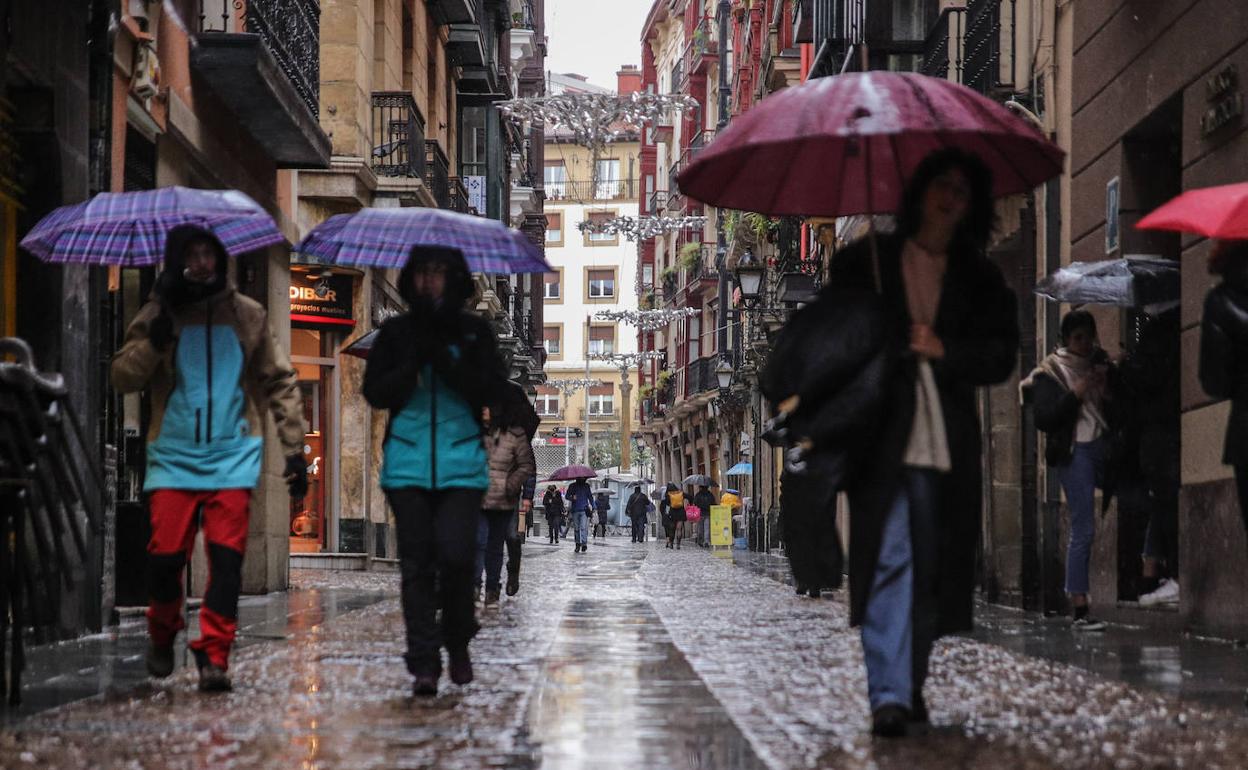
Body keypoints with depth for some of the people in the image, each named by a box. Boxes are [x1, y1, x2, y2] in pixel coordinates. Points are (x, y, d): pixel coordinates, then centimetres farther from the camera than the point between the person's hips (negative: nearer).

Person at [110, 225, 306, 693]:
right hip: (174, 455, 0)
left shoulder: (247, 315, 10)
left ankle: (214, 655, -4)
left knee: (226, 558, -9)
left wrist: (294, 450, 6)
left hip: (232, 456, 0)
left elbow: (279, 383, 12)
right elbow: (122, 378, 0)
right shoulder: (158, 315, 9)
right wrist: (156, 339, -16)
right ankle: (162, 634, 21)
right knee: (165, 554, -5)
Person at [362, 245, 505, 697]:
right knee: (416, 564, -1)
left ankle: (457, 642, 15)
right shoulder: (395, 333, 10)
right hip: (407, 464, 1)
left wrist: (442, 357, -13)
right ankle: (424, 663, 2)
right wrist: (415, 359, -9)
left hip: (462, 463, -1)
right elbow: (375, 393, 2)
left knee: (456, 556, -12)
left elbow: (489, 389, -5)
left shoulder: (475, 333, 7)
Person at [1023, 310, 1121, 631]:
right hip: (1074, 451, -6)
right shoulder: (1050, 373, -1)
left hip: (1103, 448, 6)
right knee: (1083, 529, -9)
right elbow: (1043, 420, -10)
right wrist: (1076, 394, -17)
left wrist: (1107, 394, -4)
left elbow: (1117, 417, 16)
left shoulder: (1101, 365, 13)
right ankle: (1079, 611, -8)